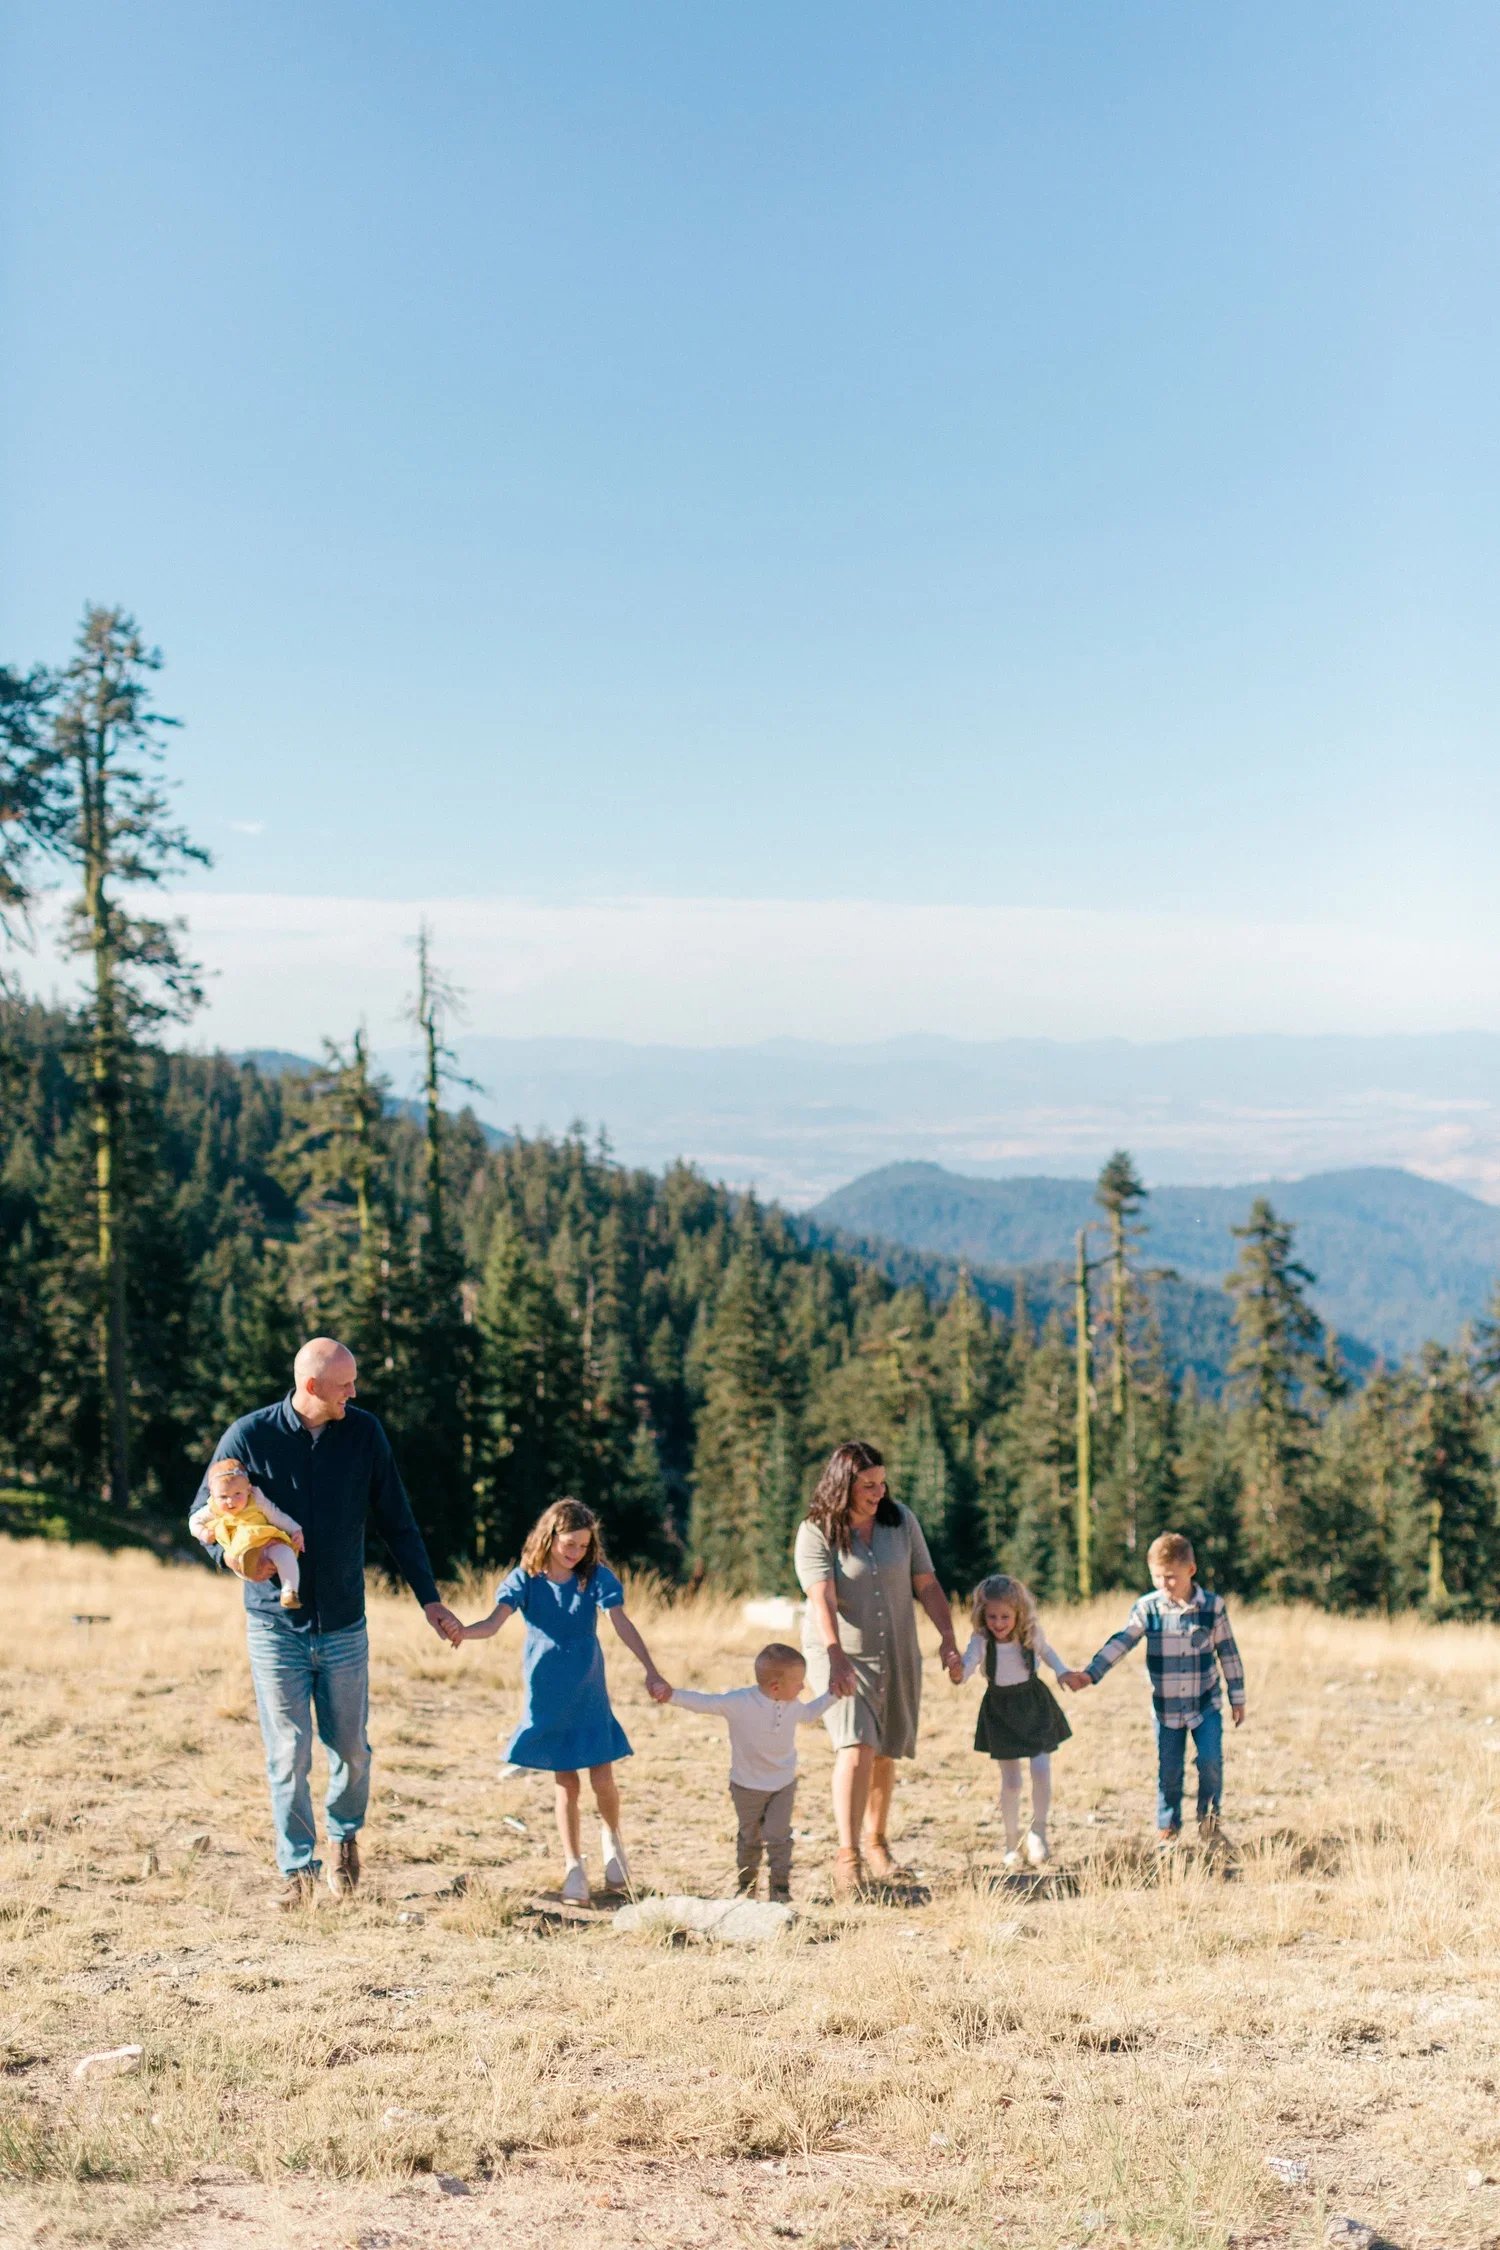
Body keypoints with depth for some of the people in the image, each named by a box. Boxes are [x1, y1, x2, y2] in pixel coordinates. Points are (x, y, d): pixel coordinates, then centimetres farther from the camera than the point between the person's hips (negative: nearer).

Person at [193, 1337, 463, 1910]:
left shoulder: (363, 1432, -2)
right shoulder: (249, 1436, -8)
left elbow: (397, 1522, 4)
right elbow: (204, 1513, 2)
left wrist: (429, 1600, 4)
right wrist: (230, 1552, -20)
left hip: (343, 1626, 2)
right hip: (274, 1625, -2)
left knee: (351, 1749, 8)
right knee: (288, 1754, 0)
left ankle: (344, 1835, 35)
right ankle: (298, 1869, 15)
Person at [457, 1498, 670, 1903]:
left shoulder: (596, 1577, -6)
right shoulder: (525, 1579, -7)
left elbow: (622, 1624, -18)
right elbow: (495, 1622, -22)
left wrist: (650, 1671, -31)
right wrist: (461, 1631, -45)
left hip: (589, 1696, 0)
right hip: (547, 1699, 0)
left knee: (602, 1779, 1)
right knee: (566, 1785, 3)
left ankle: (610, 1836, 33)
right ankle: (573, 1867, 18)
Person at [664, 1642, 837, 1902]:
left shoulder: (793, 1705, -8)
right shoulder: (738, 1702, -26)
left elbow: (808, 1715, 16)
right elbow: (703, 1702, -21)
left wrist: (831, 1695, 10)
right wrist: (672, 1695, -31)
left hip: (784, 1784, 2)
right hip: (748, 1786, -2)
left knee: (778, 1836, -3)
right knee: (749, 1837, 15)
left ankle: (781, 1888, 9)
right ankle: (746, 1884, 34)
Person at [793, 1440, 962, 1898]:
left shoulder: (901, 1520, -1)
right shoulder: (816, 1532, -13)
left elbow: (927, 1584, 3)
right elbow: (821, 1600, -24)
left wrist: (948, 1638, -6)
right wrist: (836, 1659, -35)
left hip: (897, 1655, 4)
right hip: (840, 1655, -4)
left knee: (884, 1754, 12)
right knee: (856, 1746, -20)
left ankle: (874, 1841, 32)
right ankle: (846, 1857, -18)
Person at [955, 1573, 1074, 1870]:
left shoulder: (1031, 1634, -13)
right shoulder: (981, 1640, -21)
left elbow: (1046, 1650, 7)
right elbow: (969, 1662, -36)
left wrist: (1062, 1671, -8)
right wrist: (958, 1673, -58)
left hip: (1035, 1704, 1)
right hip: (1001, 1710, -1)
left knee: (1041, 1771, -10)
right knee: (1010, 1782, 2)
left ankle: (1038, 1832, 14)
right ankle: (1012, 1841, 22)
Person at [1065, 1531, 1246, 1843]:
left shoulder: (1213, 1606, -7)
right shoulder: (1147, 1608, -7)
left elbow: (1228, 1653, 1)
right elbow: (1120, 1643, -10)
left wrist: (1238, 1699, 6)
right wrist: (1089, 1674, -22)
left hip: (1206, 1703, -1)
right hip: (1167, 1708, 1)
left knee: (1210, 1760, -12)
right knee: (1169, 1770, 7)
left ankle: (1209, 1814, 15)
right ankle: (1167, 1828, 25)